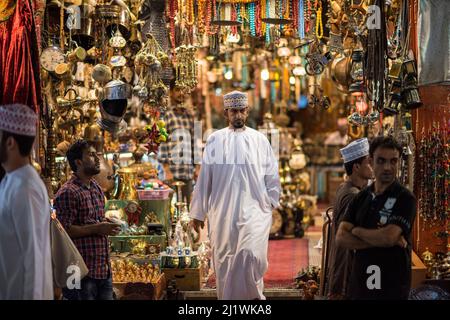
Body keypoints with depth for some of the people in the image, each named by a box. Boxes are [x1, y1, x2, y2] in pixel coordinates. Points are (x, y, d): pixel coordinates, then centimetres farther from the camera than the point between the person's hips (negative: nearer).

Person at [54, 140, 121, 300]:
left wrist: (107, 226, 8)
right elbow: (64, 231, -20)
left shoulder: (97, 188, 16)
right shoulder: (67, 192, -13)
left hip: (103, 269, 9)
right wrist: (97, 228, -19)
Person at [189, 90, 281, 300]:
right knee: (224, 260, 6)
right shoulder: (215, 140, 5)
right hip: (222, 212, 1)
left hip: (254, 210, -1)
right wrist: (197, 213, 5)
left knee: (251, 255, -14)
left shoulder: (260, 140, 5)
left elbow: (271, 175, 10)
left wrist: (271, 202, 4)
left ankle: (253, 294, 9)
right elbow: (204, 177, 5)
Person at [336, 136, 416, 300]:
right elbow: (341, 238, -5)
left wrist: (356, 230, -7)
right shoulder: (361, 198, 6)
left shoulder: (405, 199, -11)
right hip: (359, 282, 5)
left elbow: (388, 237, -24)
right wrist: (380, 239, -17)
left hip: (392, 287, -5)